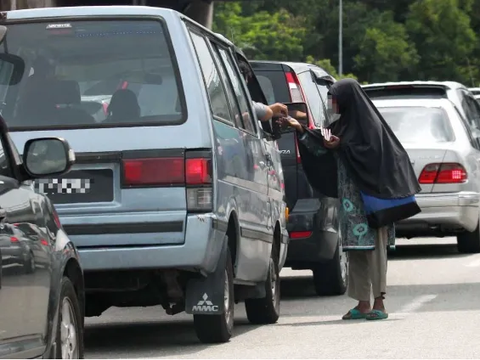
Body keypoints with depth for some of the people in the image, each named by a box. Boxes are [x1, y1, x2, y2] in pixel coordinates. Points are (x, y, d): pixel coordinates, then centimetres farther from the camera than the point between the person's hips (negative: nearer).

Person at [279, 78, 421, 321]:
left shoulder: (367, 122, -10)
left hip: (369, 195, -9)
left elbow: (373, 151, -18)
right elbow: (323, 145, 24)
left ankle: (378, 303, -9)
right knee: (356, 248, 7)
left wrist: (341, 146, -16)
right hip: (351, 197, 9)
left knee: (373, 247, -9)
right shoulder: (342, 123, 15)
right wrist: (300, 129, 19)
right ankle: (363, 303, 10)